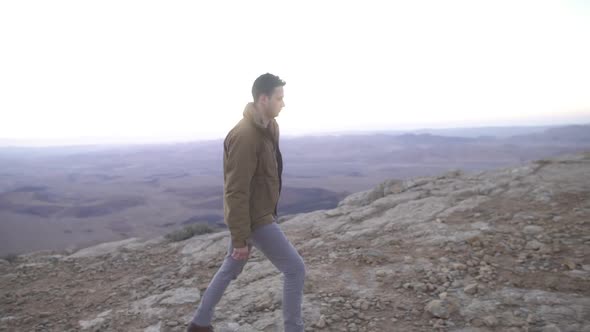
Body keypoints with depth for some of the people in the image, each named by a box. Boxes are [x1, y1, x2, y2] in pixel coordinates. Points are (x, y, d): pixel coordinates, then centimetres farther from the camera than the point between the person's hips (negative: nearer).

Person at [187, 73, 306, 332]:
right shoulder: (245, 136, -25)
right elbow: (236, 192, -25)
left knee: (230, 269, 22)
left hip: (257, 213, 10)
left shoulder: (268, 127, 6)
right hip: (254, 218, -10)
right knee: (295, 269, 0)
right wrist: (240, 239, -22)